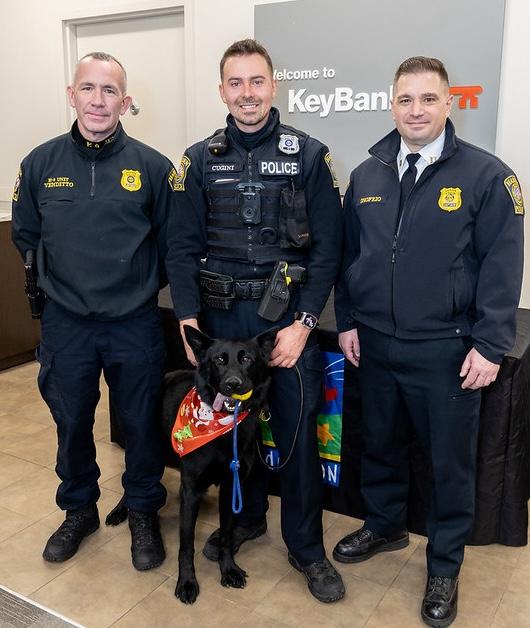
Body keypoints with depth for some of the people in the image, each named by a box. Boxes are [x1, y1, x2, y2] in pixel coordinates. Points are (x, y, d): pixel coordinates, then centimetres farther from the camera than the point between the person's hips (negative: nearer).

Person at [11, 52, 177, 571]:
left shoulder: (152, 167, -5)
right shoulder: (41, 163, 0)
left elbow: (171, 241, 3)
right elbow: (25, 236, 11)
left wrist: (141, 286, 1)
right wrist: (61, 284, 9)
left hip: (135, 325, -1)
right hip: (64, 324, 2)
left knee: (141, 424, 11)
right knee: (71, 424, 16)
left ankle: (143, 512, 34)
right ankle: (79, 509, 40)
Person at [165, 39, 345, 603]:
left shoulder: (308, 155, -1)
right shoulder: (201, 160, 5)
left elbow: (327, 248, -4)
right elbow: (182, 246, 3)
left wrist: (303, 323, -12)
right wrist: (188, 318, -8)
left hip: (288, 317, -2)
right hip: (220, 317, 2)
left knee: (297, 429, 4)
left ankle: (305, 547, 23)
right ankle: (245, 517, 38)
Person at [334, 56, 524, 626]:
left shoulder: (485, 175, -7)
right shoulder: (366, 175, 6)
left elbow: (502, 266, -9)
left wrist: (489, 345, -12)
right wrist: (347, 321, 7)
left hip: (446, 350, -4)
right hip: (374, 343, 4)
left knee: (449, 461, 10)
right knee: (380, 444, 20)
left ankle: (444, 567, 31)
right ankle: (384, 525, 45)